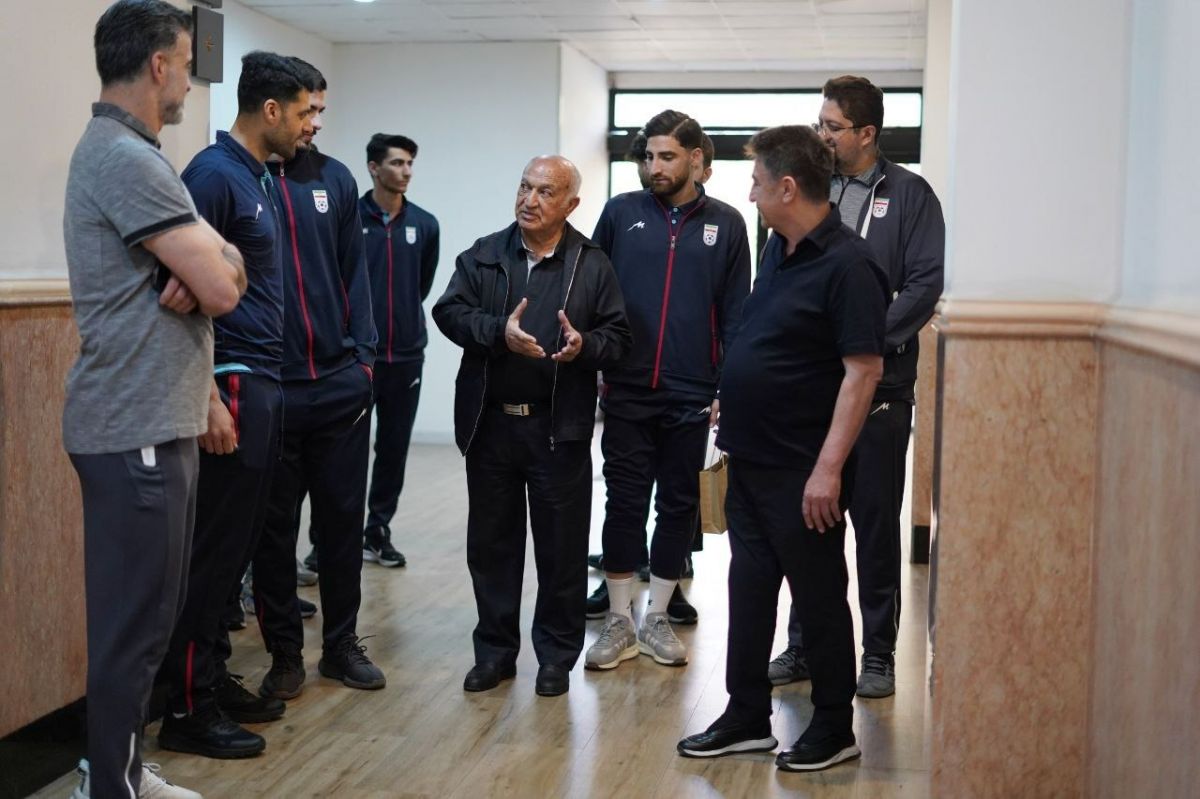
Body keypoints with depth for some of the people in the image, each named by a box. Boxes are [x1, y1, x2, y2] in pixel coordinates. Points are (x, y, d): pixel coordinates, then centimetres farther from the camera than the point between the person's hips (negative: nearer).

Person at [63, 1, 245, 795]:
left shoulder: (129, 152, 16)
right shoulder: (126, 158, -17)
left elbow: (227, 270, 10)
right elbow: (223, 290, -19)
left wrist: (202, 269, -11)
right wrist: (207, 273, 2)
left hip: (158, 421, 10)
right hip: (136, 429, -10)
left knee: (149, 612, 17)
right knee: (134, 620, -1)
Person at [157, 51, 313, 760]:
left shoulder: (261, 178, 16)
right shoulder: (214, 174, -11)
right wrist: (210, 398, -21)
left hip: (265, 384, 9)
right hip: (232, 384, -9)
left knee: (238, 545, 13)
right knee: (213, 549, -4)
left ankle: (215, 681, 23)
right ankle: (187, 710, 4)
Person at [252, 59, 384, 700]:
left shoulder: (335, 179, 8)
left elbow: (353, 272, 11)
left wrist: (363, 355, 4)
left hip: (340, 383, 4)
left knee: (342, 519, 10)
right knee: (273, 525, 7)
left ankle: (342, 643, 24)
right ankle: (284, 652, 20)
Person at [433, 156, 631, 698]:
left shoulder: (592, 265, 2)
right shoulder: (484, 255, 6)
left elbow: (617, 337, 2)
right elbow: (449, 312, -4)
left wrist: (585, 345, -19)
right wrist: (499, 331, -20)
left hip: (560, 428, -2)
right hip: (490, 423, 2)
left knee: (561, 546, 5)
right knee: (490, 542, 11)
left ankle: (556, 655, 20)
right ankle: (495, 649, 25)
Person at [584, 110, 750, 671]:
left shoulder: (725, 224, 4)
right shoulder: (622, 213, 2)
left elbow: (736, 313, 4)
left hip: (691, 397, 1)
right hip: (627, 393, -1)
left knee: (678, 507, 9)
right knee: (624, 504, 4)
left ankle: (656, 619, 22)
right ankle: (619, 622, 15)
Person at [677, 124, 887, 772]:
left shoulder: (846, 264, -18)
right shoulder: (779, 250, 9)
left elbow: (864, 370, -21)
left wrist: (828, 468, -24)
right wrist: (731, 408, 17)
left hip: (802, 473, -9)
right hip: (750, 462, 9)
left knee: (818, 599, 5)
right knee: (748, 591, 14)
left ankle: (834, 730, 20)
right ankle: (747, 719, 26)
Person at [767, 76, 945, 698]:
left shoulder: (909, 195, 1)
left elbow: (925, 283, -6)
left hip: (878, 383, -3)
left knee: (876, 522, 4)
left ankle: (878, 653, 15)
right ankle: (804, 644, 21)